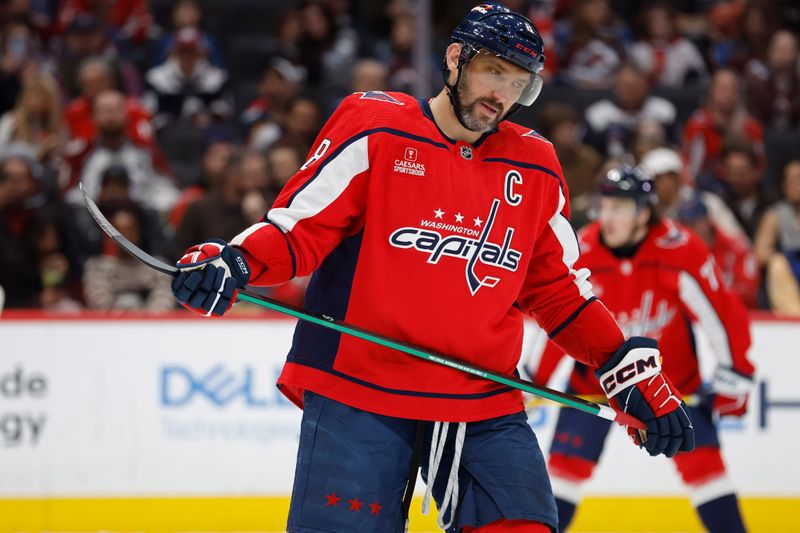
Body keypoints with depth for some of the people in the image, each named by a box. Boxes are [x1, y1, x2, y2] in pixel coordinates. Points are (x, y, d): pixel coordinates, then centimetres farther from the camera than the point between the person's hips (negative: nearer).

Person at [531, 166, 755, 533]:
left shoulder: (680, 251, -24)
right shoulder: (582, 252, -18)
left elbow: (722, 313, -15)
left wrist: (732, 378, -14)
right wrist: (531, 382, -5)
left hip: (672, 375, -1)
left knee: (701, 458, -7)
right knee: (568, 460, -3)